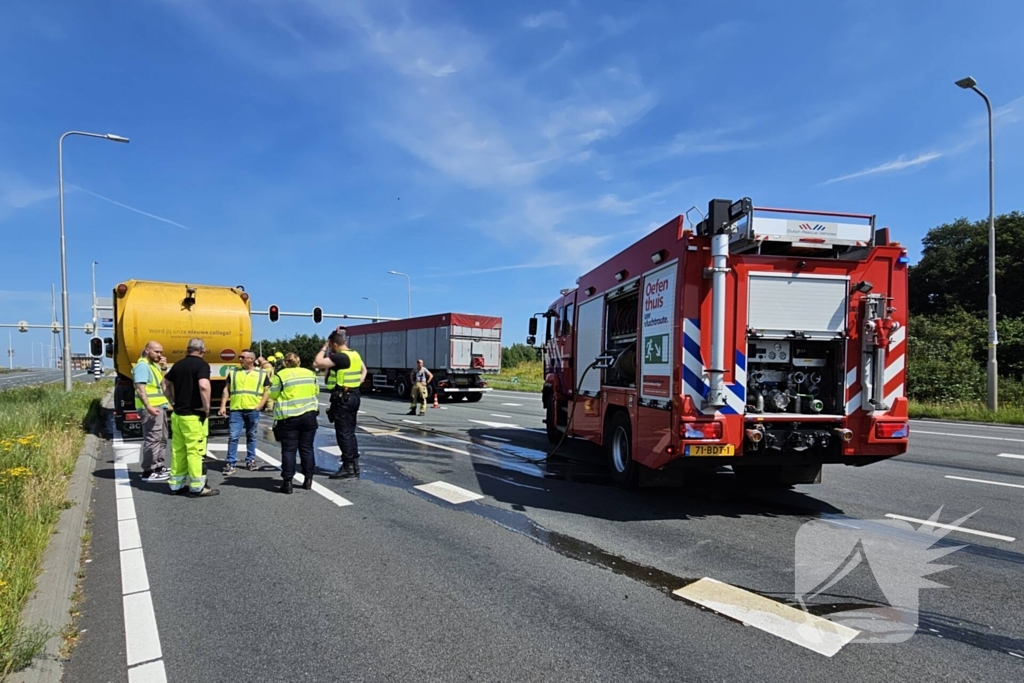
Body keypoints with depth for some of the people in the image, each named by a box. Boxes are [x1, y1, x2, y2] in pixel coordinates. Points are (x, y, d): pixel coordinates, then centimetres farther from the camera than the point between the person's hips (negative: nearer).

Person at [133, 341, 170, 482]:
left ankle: (160, 467, 25)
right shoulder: (142, 366, -13)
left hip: (160, 407, 11)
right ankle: (148, 472, -7)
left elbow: (162, 385, 22)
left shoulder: (154, 365, 19)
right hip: (151, 409, -11)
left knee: (162, 438, 16)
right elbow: (140, 389, -24)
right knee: (152, 439, -10)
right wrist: (148, 407, -31)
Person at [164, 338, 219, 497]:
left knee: (177, 449, 14)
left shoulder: (178, 365, 10)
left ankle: (176, 483, 23)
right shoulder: (202, 364, -13)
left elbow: (167, 384, 21)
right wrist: (207, 407, -18)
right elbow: (203, 386, -29)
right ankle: (197, 487, 2)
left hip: (177, 414, 8)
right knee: (195, 450, -3)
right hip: (194, 415, -8)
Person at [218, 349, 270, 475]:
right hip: (236, 409, 1)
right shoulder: (233, 372, 10)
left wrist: (260, 406, -6)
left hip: (253, 410, -1)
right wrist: (223, 406, 1)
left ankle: (250, 460, 23)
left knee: (251, 436, 11)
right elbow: (226, 390, 10)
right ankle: (230, 464, -1)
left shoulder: (262, 374, 4)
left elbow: (267, 391, 5)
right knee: (233, 436, -5)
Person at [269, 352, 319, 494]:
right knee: (307, 448, 11)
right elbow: (316, 391, 16)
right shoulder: (310, 374, 7)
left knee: (289, 450, 2)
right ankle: (308, 480, 15)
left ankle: (287, 482, 1)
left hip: (289, 417, -4)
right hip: (309, 415, 4)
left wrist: (272, 384, 17)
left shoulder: (280, 376, -6)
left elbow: (273, 395, -1)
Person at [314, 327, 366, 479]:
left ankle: (348, 468, -1)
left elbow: (318, 362, -22)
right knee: (350, 432, 15)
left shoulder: (339, 357, -18)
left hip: (342, 398, -9)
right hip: (354, 396, 9)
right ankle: (354, 466, 20)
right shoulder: (355, 355, 10)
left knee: (343, 433, -3)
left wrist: (324, 347, -9)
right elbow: (364, 370, 26)